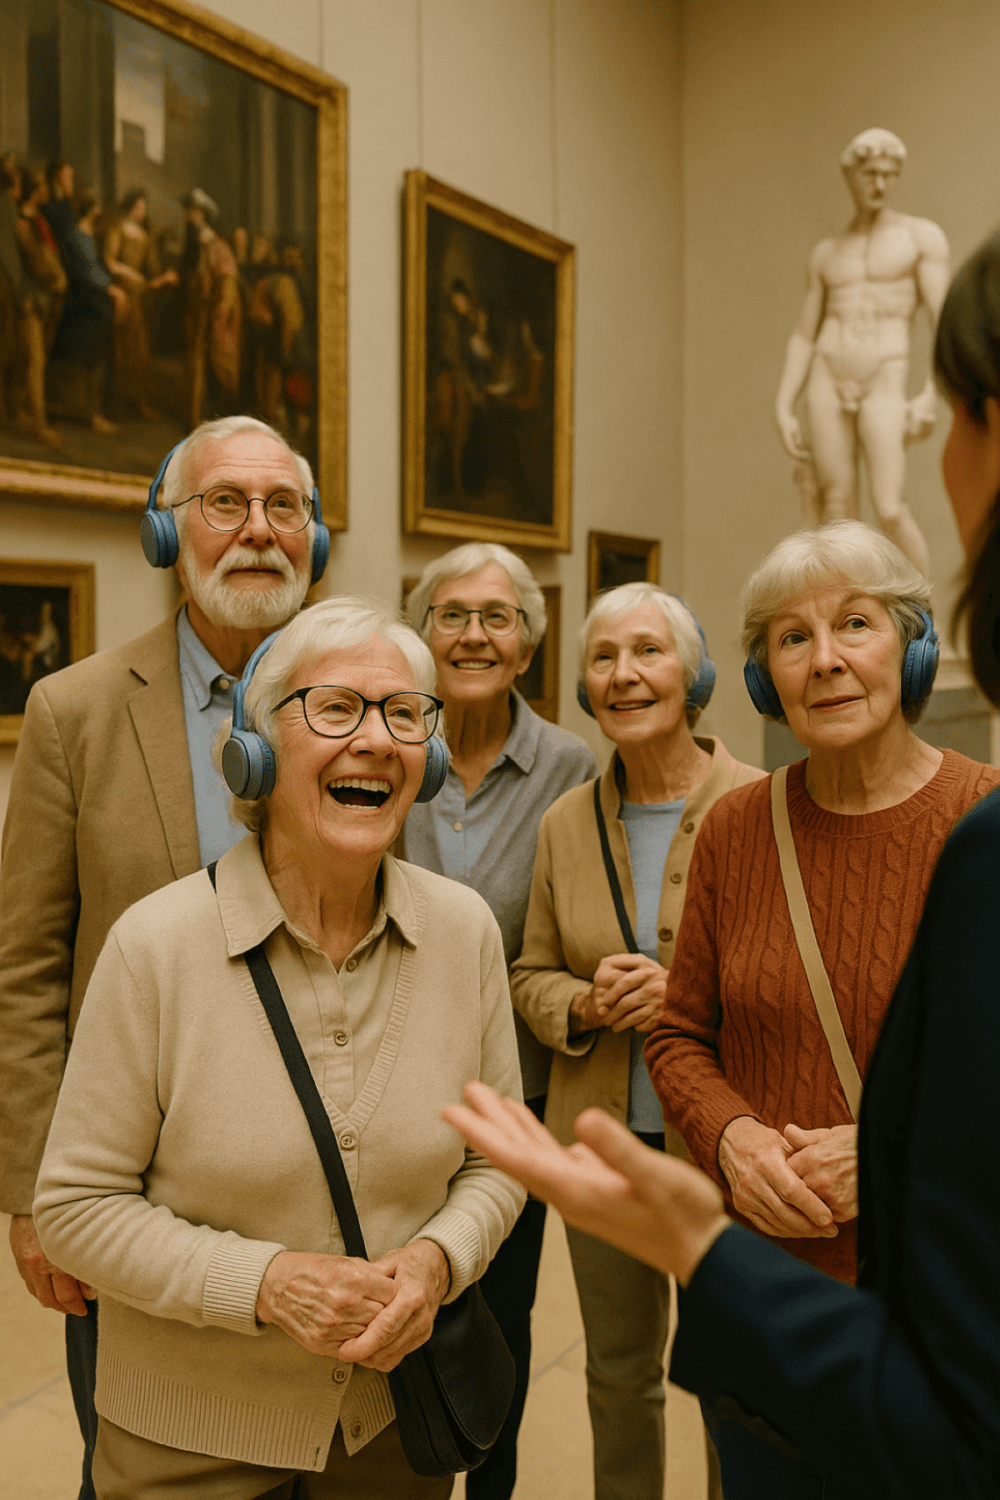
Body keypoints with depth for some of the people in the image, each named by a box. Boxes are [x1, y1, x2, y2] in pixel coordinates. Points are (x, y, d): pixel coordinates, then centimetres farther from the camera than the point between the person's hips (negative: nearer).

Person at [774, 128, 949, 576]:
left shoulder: (923, 235, 6)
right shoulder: (825, 253, 17)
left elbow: (945, 320, -3)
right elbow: (803, 338, 16)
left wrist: (932, 395, -17)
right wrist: (783, 410, 5)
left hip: (884, 388, -3)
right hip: (827, 384, 4)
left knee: (890, 511, -16)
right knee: (838, 512, -2)